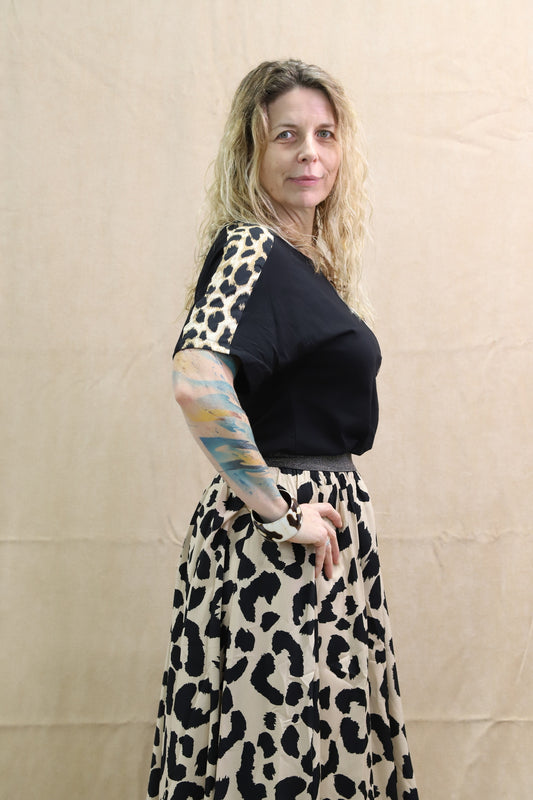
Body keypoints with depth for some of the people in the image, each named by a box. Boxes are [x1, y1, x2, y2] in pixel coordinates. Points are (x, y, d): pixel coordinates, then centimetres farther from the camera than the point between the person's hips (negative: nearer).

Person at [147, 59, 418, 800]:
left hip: (330, 523, 9)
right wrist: (279, 511, -23)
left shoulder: (306, 257, 12)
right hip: (277, 544, -9)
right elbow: (197, 379, -32)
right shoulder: (251, 247, -15)